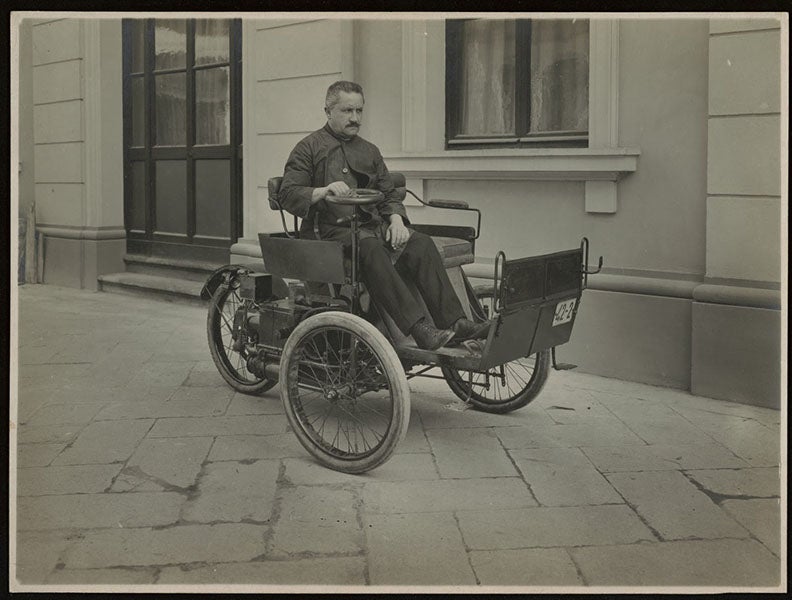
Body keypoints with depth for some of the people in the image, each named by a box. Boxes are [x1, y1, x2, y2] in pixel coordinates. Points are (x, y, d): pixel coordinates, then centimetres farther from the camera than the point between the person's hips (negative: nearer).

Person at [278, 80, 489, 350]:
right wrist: (323, 191, -23)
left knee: (421, 244, -23)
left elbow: (388, 193, 23)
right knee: (370, 248, -37)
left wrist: (397, 219, 1)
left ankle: (452, 321, -33)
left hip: (371, 226, 6)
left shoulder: (369, 151, 24)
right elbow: (287, 194, -4)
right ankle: (418, 328, -47)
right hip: (330, 229, -5)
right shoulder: (308, 148, 7)